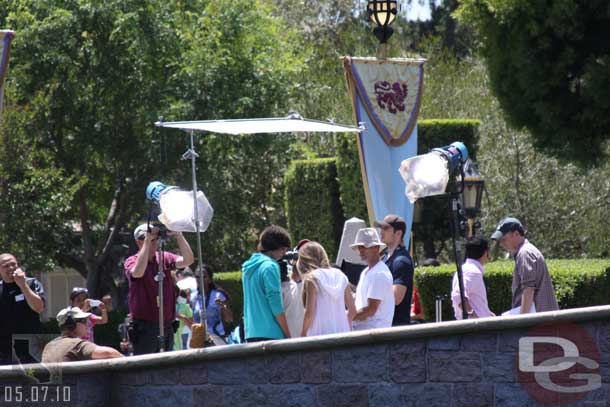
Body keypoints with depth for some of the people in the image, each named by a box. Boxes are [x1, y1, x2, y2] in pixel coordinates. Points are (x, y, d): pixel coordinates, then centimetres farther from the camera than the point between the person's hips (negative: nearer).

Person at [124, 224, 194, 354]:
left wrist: (178, 235, -15)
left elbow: (188, 260, -4)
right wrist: (148, 240, -24)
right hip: (145, 326, -5)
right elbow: (138, 272, -27)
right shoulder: (132, 261, -4)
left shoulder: (165, 258, 9)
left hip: (167, 326, 5)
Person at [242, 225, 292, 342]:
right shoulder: (270, 266, -9)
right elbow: (275, 303, -13)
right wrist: (288, 336, -10)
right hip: (270, 333, -8)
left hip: (251, 333, 8)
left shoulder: (248, 267, 17)